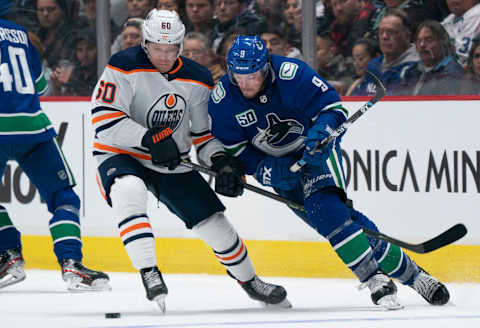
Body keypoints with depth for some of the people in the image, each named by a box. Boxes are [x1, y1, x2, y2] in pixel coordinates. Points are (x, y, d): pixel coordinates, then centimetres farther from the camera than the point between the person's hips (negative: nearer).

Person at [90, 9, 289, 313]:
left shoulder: (198, 79, -2)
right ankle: (149, 275, -39)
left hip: (171, 163, 5)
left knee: (214, 221, 4)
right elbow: (104, 118, -23)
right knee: (130, 193, -39)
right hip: (121, 155, -5)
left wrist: (220, 161, -13)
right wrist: (150, 138, -31)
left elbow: (205, 131, 7)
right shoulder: (125, 66, -17)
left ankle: (249, 280, 30)